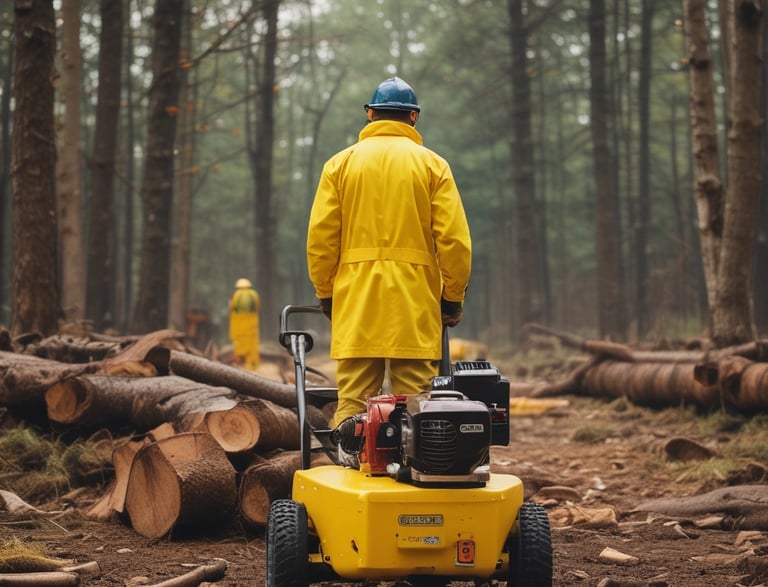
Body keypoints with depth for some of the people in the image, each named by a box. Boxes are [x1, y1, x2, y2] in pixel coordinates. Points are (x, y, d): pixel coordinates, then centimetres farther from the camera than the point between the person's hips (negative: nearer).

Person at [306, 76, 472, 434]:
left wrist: (325, 293, 13)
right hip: (415, 304, -1)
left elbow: (320, 238, 3)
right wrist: (453, 298, 6)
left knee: (353, 401, 1)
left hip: (355, 301, 1)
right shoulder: (432, 164, 4)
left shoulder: (340, 163, 8)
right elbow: (454, 240, -2)